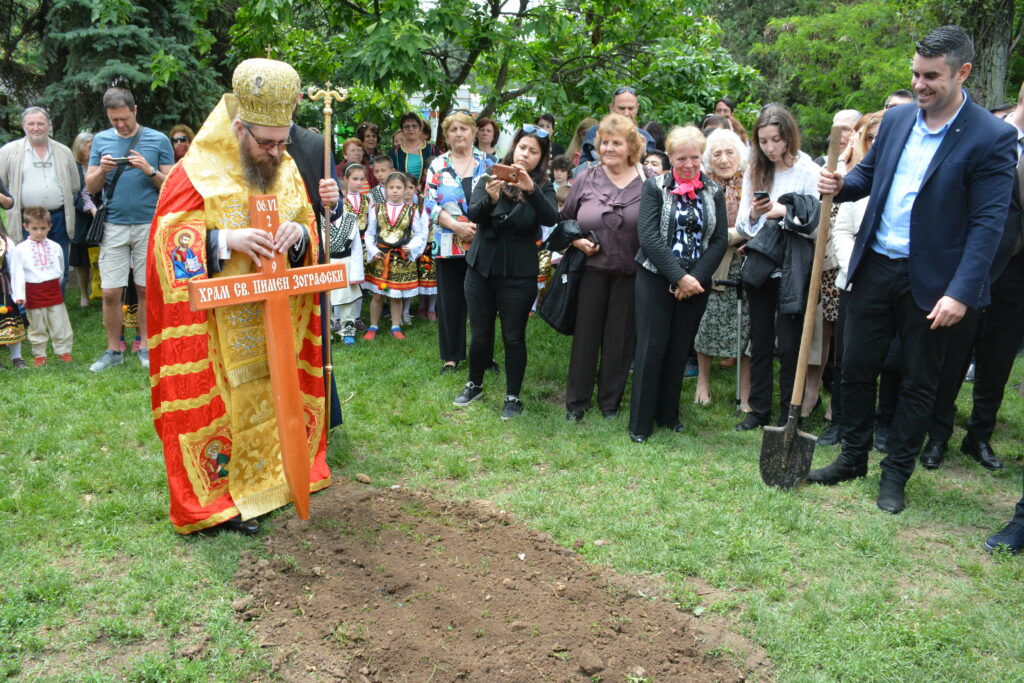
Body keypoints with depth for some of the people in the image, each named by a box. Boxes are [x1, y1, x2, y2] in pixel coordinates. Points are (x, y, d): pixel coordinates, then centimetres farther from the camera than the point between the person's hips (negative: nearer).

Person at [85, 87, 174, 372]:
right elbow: (91, 187, 11)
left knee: (146, 290, 5)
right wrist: (102, 170, -9)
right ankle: (113, 351, 12)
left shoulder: (158, 140, 3)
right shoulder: (101, 140, 9)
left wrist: (149, 170, -14)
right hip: (113, 226, 2)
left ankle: (145, 347, 16)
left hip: (148, 224, -2)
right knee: (110, 292, 0)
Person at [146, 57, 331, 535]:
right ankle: (218, 499, 15)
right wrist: (225, 240, -26)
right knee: (222, 406, 0)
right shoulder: (197, 174, -10)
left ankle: (268, 479, 29)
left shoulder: (287, 171, 6)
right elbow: (168, 245, -11)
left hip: (275, 321, 5)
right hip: (217, 325, -5)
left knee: (273, 398, 12)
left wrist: (299, 234, -13)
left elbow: (311, 230, 11)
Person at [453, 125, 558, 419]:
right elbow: (473, 214, -15)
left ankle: (513, 396, 19)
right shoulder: (492, 178, 0)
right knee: (480, 333, 13)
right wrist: (490, 198, -36)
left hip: (519, 275, -2)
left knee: (513, 337, 4)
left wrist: (531, 190, -39)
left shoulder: (543, 188, -3)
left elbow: (551, 218, -23)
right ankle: (474, 384, 34)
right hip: (481, 268, 2)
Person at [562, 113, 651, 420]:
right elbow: (564, 219, 12)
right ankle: (576, 401, 19)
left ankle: (610, 400, 25)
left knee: (620, 337, 9)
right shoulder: (585, 179, 2)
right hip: (592, 268, 1)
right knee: (585, 334, 6)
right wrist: (577, 241, -7)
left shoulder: (648, 182, -2)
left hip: (631, 273, -1)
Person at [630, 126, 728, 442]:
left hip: (695, 284, 3)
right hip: (656, 281, -3)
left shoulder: (714, 192, 6)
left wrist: (695, 278, -11)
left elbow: (720, 240, 1)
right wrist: (678, 277, -18)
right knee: (651, 349, -2)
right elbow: (649, 237, -13)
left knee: (679, 350, 9)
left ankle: (668, 414, 23)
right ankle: (640, 422, 7)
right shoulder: (655, 187, -4)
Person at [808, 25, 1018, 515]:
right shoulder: (896, 118, 5)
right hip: (875, 266, 5)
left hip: (931, 279, -4)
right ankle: (852, 457, 30)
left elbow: (988, 223, -15)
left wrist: (961, 292, -23)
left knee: (919, 382, 9)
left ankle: (896, 475, 24)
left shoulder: (992, 138, -12)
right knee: (856, 366, 11)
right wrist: (842, 185, -8)